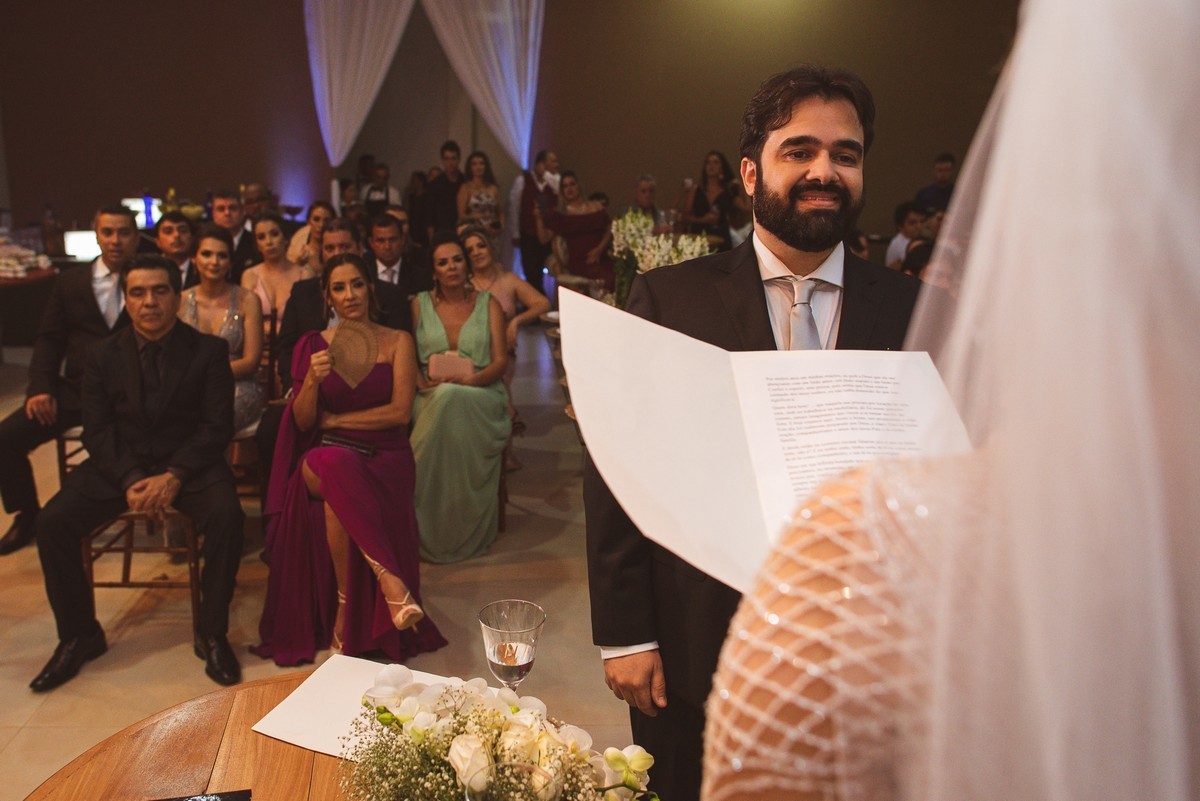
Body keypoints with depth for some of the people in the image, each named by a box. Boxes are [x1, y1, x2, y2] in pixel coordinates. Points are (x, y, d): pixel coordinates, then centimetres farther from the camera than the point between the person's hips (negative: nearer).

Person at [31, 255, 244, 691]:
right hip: (119, 465, 3)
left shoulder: (208, 351, -1)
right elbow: (97, 431, 1)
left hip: (189, 462, -2)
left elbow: (217, 425, -6)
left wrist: (174, 476, -20)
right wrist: (130, 480, -17)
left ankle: (212, 633, -13)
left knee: (227, 516, -31)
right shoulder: (103, 356, 6)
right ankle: (79, 635, 2)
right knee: (52, 523, -18)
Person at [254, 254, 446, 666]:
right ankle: (389, 578, -39)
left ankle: (348, 605, -25)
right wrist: (312, 380, -14)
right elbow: (303, 421, 6)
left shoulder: (397, 342, 7)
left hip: (385, 458, -1)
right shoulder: (314, 345, 10)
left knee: (338, 487, -35)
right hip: (328, 455, 1)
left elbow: (401, 412, -4)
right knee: (333, 467, -37)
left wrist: (335, 419, -1)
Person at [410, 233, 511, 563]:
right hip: (433, 397, 1)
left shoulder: (488, 304, 12)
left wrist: (472, 379, -17)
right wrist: (421, 381, -14)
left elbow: (501, 360, 3)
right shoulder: (420, 304, 15)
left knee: (452, 399, -38)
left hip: (481, 395, -1)